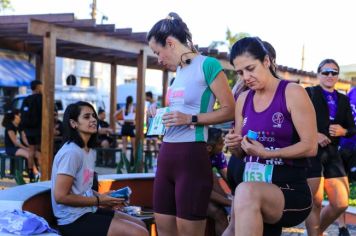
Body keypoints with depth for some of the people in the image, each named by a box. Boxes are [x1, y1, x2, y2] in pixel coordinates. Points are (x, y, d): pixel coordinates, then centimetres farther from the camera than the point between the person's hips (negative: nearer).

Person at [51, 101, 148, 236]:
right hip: (74, 220, -10)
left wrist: (104, 198, 0)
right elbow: (61, 196, -21)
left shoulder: (90, 151, 10)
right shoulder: (71, 152, -19)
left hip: (88, 211, 10)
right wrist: (99, 201, -13)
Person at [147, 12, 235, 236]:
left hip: (192, 154, -8)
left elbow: (230, 110, -10)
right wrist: (163, 116, 12)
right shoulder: (179, 70, 16)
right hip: (166, 154, 9)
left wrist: (191, 119, -18)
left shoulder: (208, 64, -8)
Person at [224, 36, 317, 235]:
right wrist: (235, 146, -5)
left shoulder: (292, 93, -7)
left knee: (246, 192, -35)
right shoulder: (243, 99, 11)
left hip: (290, 191, -7)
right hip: (254, 190, 7)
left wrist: (266, 153, -21)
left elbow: (310, 147, -13)